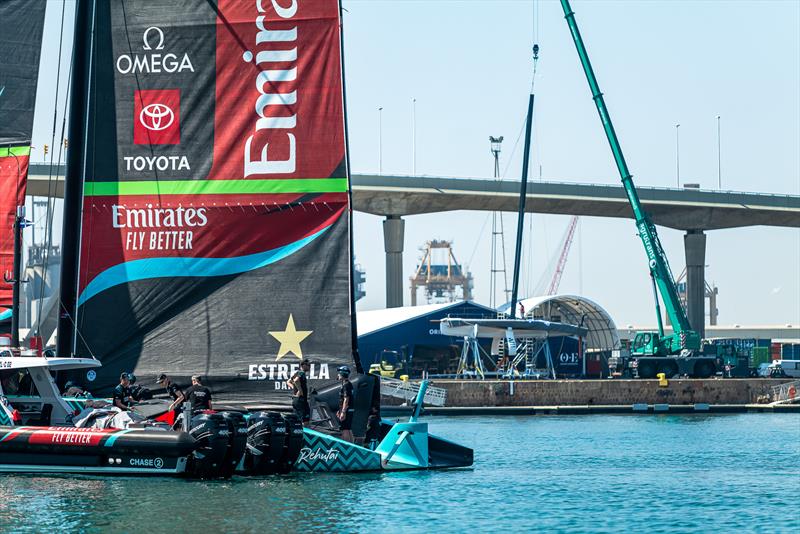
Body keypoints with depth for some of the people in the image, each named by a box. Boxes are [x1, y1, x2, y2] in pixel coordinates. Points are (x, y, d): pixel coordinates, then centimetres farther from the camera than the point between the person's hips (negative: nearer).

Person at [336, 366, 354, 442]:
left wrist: (343, 412, -23)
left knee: (345, 430, -9)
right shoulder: (349, 384, 16)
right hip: (350, 410, 10)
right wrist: (339, 411, 26)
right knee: (349, 430, 12)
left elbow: (346, 400, -21)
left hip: (346, 410, -10)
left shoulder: (346, 385, -16)